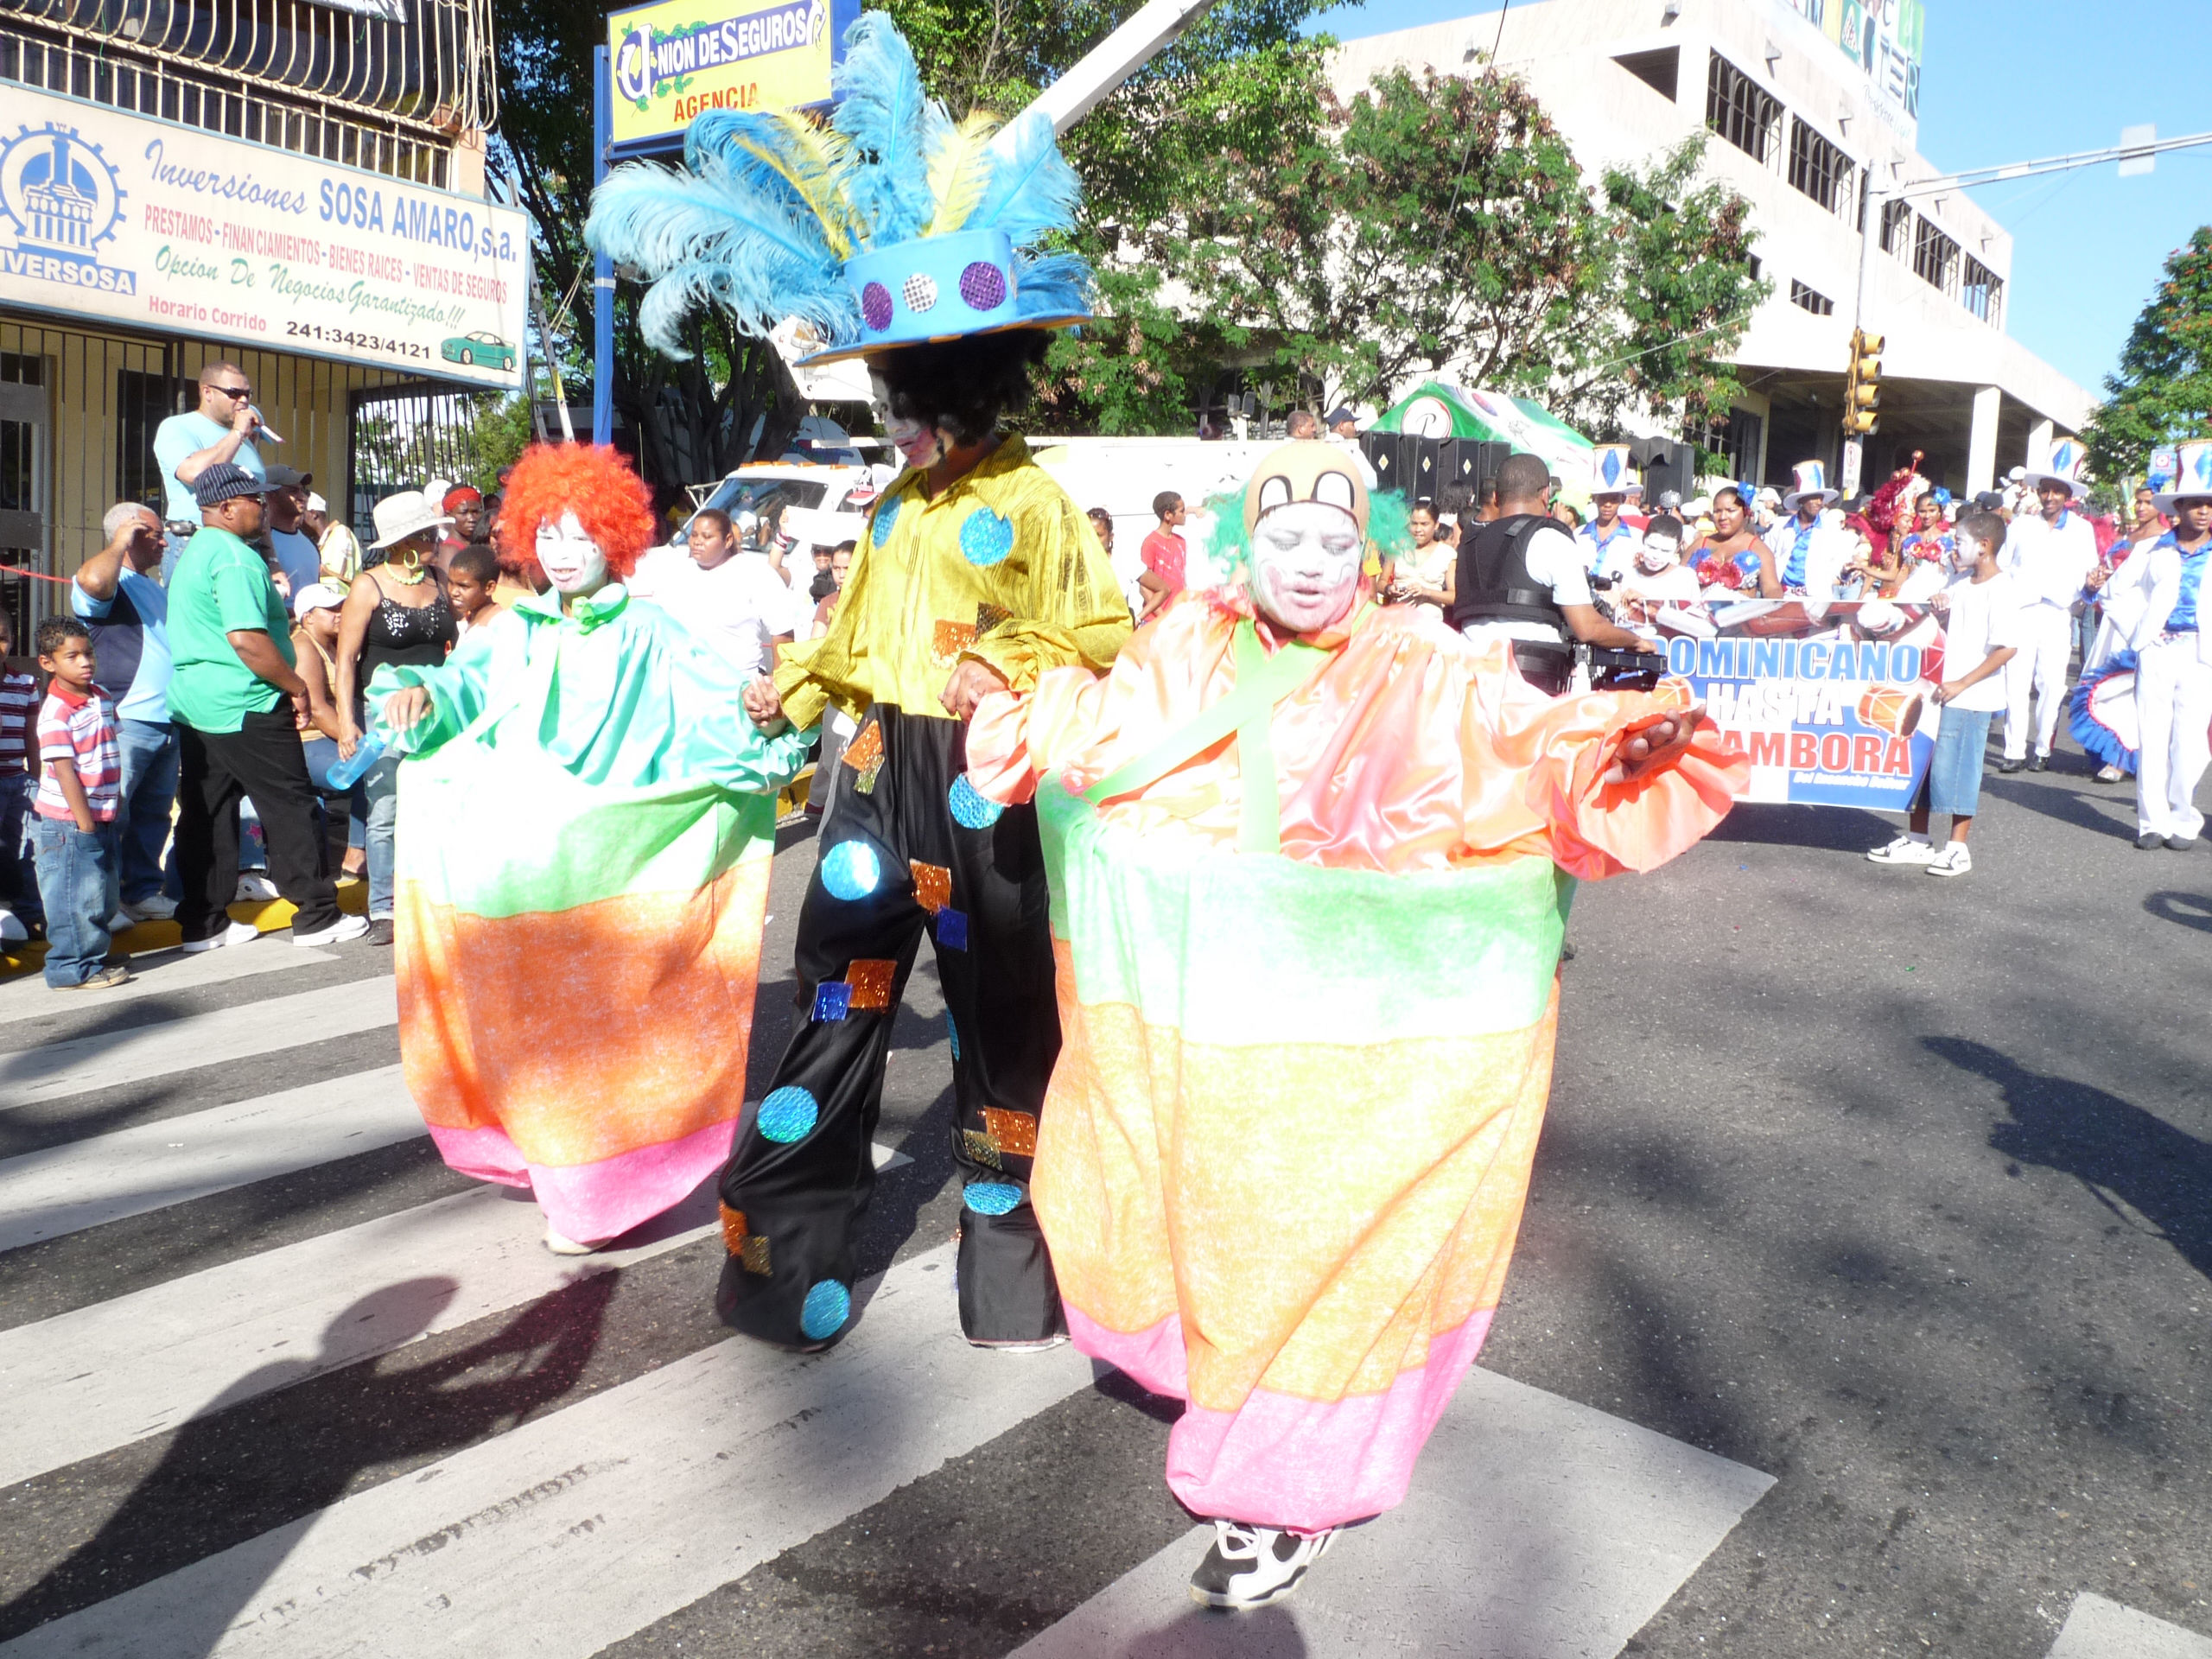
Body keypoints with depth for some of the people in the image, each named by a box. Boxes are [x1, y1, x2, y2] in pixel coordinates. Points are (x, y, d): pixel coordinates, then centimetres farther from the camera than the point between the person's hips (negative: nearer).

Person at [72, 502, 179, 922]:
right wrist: (119, 542, -16)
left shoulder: (157, 589, 24)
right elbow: (92, 579, -31)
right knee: (110, 817, -5)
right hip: (125, 722, -9)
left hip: (167, 723, 9)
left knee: (154, 814, 13)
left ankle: (144, 891, 20)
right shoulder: (111, 582, -6)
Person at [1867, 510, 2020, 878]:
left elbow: (2007, 647, -21)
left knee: (1956, 770, -2)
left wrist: (1961, 684, -21)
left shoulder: (2001, 588, -14)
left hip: (1970, 697, -8)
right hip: (1941, 689, 8)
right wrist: (1940, 610, 0)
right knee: (1920, 761, 12)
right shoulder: (1961, 581, 11)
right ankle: (1916, 841, 22)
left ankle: (1958, 849, 11)